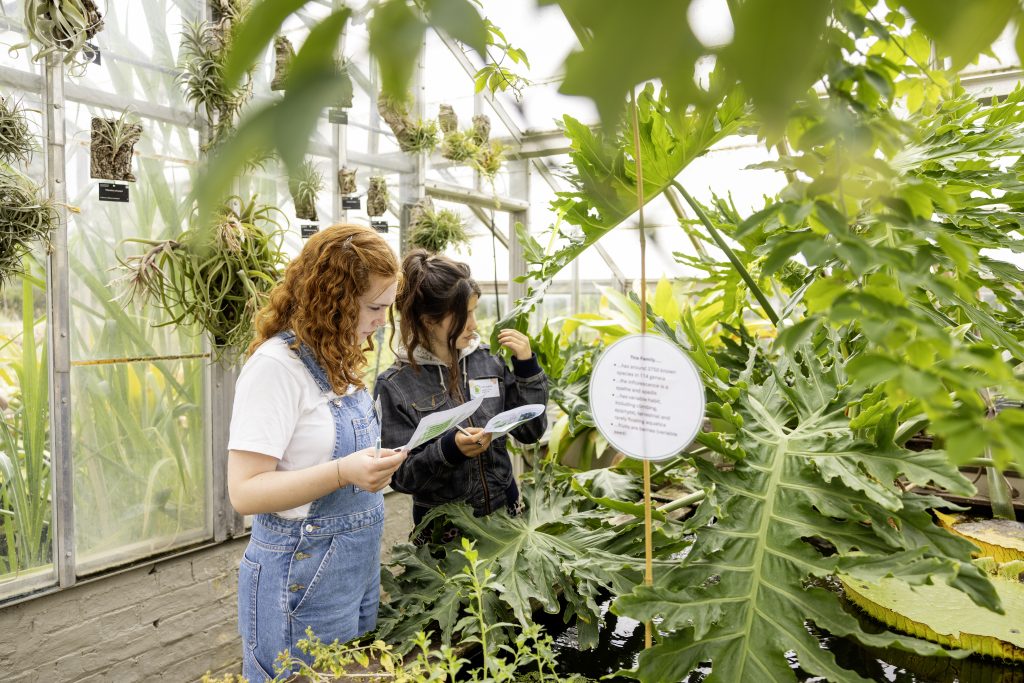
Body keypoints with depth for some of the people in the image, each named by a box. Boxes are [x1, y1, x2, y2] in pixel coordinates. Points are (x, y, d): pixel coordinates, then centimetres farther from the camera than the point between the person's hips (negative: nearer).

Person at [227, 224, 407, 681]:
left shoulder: (337, 361, 7)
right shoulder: (275, 365, -19)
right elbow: (245, 492, -22)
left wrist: (375, 465, 4)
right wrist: (343, 473, -33)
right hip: (302, 581, -8)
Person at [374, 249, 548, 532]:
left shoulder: (488, 361, -5)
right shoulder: (394, 386, -14)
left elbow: (531, 432, -2)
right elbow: (400, 476, -14)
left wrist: (527, 366, -12)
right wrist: (449, 449, -30)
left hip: (503, 512, 4)